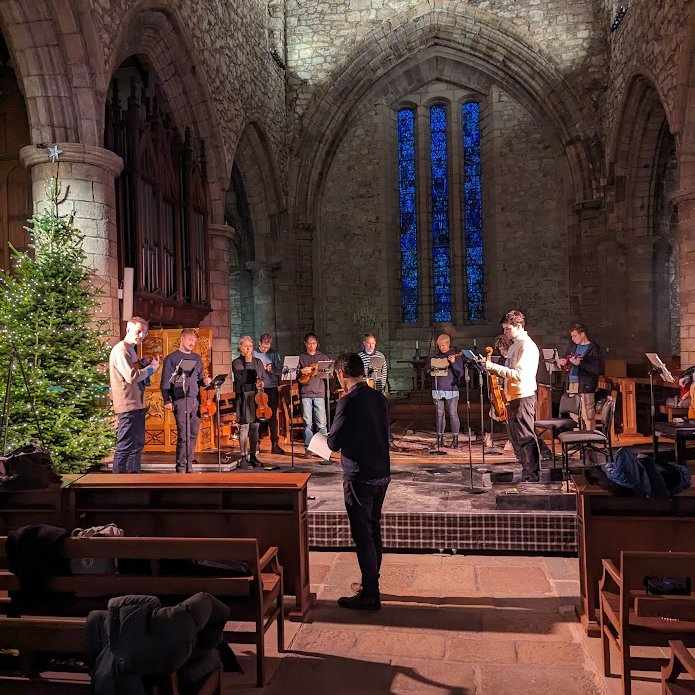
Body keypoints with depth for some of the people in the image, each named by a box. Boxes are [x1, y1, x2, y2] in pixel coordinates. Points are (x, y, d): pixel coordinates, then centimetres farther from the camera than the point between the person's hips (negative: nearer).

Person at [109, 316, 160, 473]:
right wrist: (151, 367, -11)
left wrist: (146, 365, 3)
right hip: (127, 404, -11)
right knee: (125, 446, -7)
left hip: (137, 403, 11)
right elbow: (131, 376, -23)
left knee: (137, 444, 17)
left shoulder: (131, 349, 18)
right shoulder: (120, 350, -14)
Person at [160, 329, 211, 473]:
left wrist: (204, 381, 2)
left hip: (196, 401, 5)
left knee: (193, 435, 7)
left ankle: (189, 466, 16)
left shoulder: (197, 358, 17)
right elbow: (165, 382, -2)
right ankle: (181, 468, 0)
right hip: (180, 401, -5)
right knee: (183, 436, -8)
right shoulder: (171, 358, 2)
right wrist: (167, 400, -10)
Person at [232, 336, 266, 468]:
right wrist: (248, 362, -14)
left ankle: (253, 456, 14)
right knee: (244, 427, -4)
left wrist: (261, 383, -3)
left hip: (257, 397, 4)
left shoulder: (258, 362, 14)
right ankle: (244, 456, 4)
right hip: (244, 397, -4)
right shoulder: (236, 362, -1)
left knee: (255, 427, 6)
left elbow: (264, 378, 19)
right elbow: (242, 379, -15)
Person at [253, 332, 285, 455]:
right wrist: (260, 369, -16)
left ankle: (274, 444, 9)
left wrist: (272, 370, -17)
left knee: (273, 417, 5)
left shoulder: (274, 354, 6)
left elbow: (280, 370, 2)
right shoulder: (254, 354, 0)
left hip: (272, 389, 2)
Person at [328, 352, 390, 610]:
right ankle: (372, 584, 32)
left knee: (362, 535, 2)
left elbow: (333, 443, -14)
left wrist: (332, 436, 6)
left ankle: (369, 595, 10)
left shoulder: (348, 402, -17)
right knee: (374, 530, 19)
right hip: (382, 473, 8)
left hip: (359, 478, -8)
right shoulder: (379, 398, 6)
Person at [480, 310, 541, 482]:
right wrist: (491, 367, 8)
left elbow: (519, 375, -23)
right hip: (513, 397, 11)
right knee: (516, 439, 16)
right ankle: (527, 476, 25)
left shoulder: (527, 346, -14)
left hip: (523, 398, -11)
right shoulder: (515, 345, 17)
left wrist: (494, 367, -23)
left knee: (526, 438, -6)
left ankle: (533, 477, 1)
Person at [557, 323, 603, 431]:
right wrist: (564, 363, 5)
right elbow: (567, 362, 29)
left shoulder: (594, 349, -5)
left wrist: (580, 363, -21)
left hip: (585, 386, -7)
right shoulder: (573, 346, 16)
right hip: (572, 384, 7)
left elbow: (597, 370, -14)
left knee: (588, 416, -6)